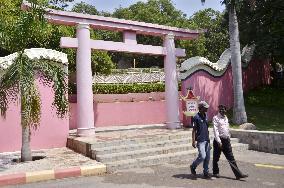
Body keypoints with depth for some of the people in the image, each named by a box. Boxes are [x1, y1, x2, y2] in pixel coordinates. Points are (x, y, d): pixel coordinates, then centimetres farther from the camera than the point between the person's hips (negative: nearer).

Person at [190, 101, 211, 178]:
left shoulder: (206, 116, 11)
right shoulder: (196, 117, -10)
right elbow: (194, 130, -10)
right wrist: (193, 141, -15)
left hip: (206, 140, 7)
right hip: (200, 140, -7)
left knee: (207, 157, 8)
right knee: (202, 156, -13)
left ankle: (206, 172, 19)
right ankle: (193, 166, 12)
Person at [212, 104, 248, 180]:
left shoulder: (226, 118, 14)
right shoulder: (216, 118, -9)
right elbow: (215, 130, -16)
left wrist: (228, 138, 16)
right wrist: (219, 141, -21)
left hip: (226, 140, 6)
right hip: (219, 140, -6)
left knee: (231, 158, 4)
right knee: (216, 157, 8)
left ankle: (238, 174, 4)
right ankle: (215, 172, 23)